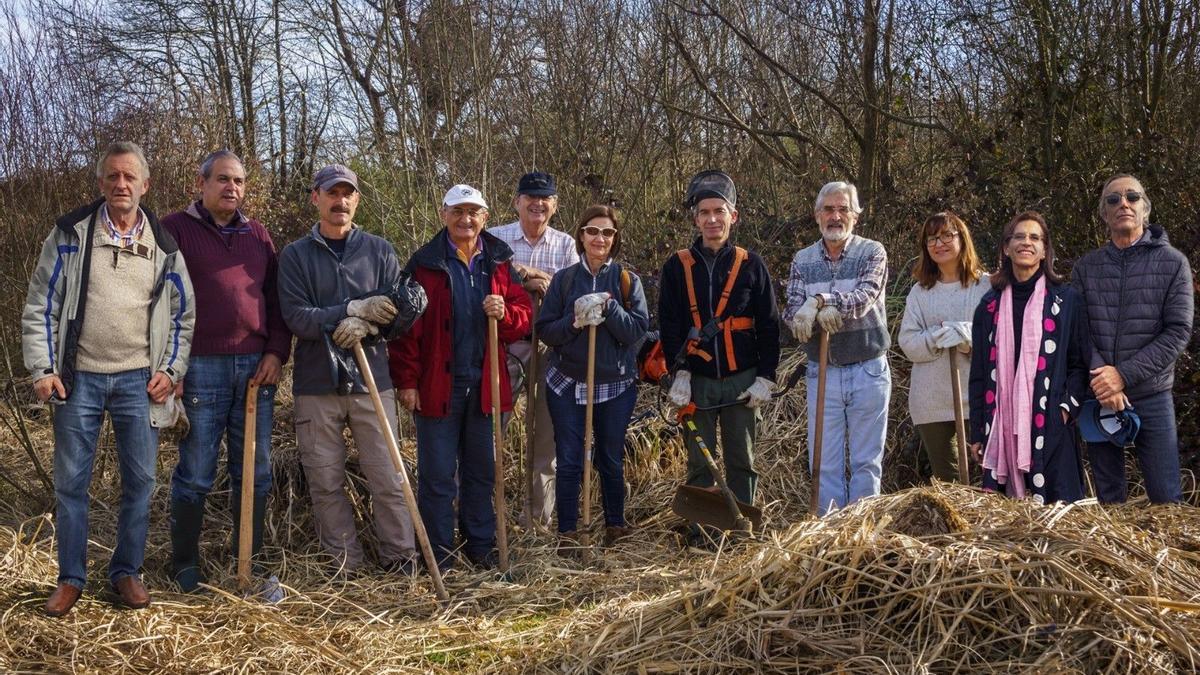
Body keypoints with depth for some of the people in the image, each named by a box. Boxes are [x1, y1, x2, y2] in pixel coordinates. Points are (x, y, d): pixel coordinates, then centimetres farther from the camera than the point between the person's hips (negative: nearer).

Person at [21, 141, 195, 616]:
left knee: (140, 481, 5)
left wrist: (171, 369, 0)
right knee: (70, 482, 4)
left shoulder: (163, 244, 5)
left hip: (139, 381, 1)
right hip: (79, 378, -1)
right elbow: (39, 306, 1)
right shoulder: (70, 234, 0)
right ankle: (71, 578, 18)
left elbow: (184, 314, 10)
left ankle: (127, 571, 20)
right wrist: (42, 370, -6)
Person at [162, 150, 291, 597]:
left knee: (255, 473, 8)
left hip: (256, 368, 4)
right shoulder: (176, 229, 2)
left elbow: (276, 299, 16)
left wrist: (276, 352, 3)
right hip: (200, 367, -4)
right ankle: (185, 564, 15)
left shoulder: (258, 235, 16)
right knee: (196, 474, 2)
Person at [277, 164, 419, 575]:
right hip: (316, 385, 0)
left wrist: (366, 326, -18)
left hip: (372, 381, 0)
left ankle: (400, 560, 10)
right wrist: (356, 309, -17)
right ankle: (344, 566, 15)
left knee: (388, 478, 0)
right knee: (326, 483, 4)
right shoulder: (295, 255, 5)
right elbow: (296, 317, -8)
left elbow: (399, 313, 2)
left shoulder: (379, 251, 8)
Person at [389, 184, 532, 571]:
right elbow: (406, 326, -4)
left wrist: (504, 314, -15)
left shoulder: (500, 262, 9)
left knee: (482, 471, 13)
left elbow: (524, 315, 8)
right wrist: (407, 381, -10)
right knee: (437, 474, 4)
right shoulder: (424, 263, -1)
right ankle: (439, 551, 15)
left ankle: (481, 545, 25)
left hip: (486, 386, 3)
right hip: (437, 386, -3)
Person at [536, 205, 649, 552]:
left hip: (616, 385, 0)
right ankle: (567, 532, 12)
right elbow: (544, 331, -1)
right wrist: (574, 321, -18)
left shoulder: (628, 281, 1)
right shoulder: (564, 280, 2)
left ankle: (616, 525, 27)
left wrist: (608, 308, -21)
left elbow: (639, 329, -8)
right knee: (569, 460, 2)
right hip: (567, 384, 0)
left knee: (611, 459, 11)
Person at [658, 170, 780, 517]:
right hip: (696, 383, 0)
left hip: (741, 382, 0)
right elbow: (669, 324, 0)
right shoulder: (677, 266, 2)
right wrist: (679, 372, -10)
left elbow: (768, 325, 3)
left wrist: (765, 377, -3)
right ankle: (700, 535, 15)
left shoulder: (751, 264, 3)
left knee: (741, 462, 8)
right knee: (699, 464, 7)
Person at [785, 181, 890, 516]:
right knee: (825, 462, 5)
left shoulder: (872, 253, -2)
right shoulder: (802, 260, 6)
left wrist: (820, 300, -33)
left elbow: (866, 296, -19)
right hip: (823, 374, 2)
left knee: (867, 462, 6)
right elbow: (793, 313, -5)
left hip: (869, 372, -2)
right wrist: (823, 311, -26)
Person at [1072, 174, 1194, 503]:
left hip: (1152, 396, -2)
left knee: (1167, 499, 0)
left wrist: (1124, 375, -16)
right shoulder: (1086, 267, 7)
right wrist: (1100, 376, -17)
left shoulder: (1172, 262, 1)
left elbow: (1178, 332, -7)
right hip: (1098, 397, 2)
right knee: (1108, 498, 11)